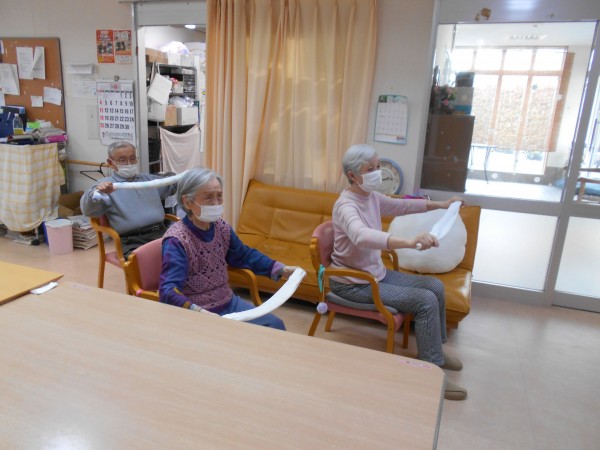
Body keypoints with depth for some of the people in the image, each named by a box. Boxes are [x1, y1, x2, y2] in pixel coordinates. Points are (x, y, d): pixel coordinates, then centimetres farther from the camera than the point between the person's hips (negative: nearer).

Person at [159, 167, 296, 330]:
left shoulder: (222, 227, -1)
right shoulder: (176, 241, -22)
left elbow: (245, 255, 16)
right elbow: (168, 290, -32)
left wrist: (280, 269, 8)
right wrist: (195, 310, -50)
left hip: (228, 302, 7)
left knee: (275, 325, 6)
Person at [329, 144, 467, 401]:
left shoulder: (371, 196, 2)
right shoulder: (346, 206, -25)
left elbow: (400, 206, 22)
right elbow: (362, 236, -47)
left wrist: (439, 205, 24)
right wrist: (409, 242, -59)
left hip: (376, 272, 9)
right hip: (353, 284, -9)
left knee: (435, 286, 8)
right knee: (426, 300, -16)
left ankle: (434, 350, 26)